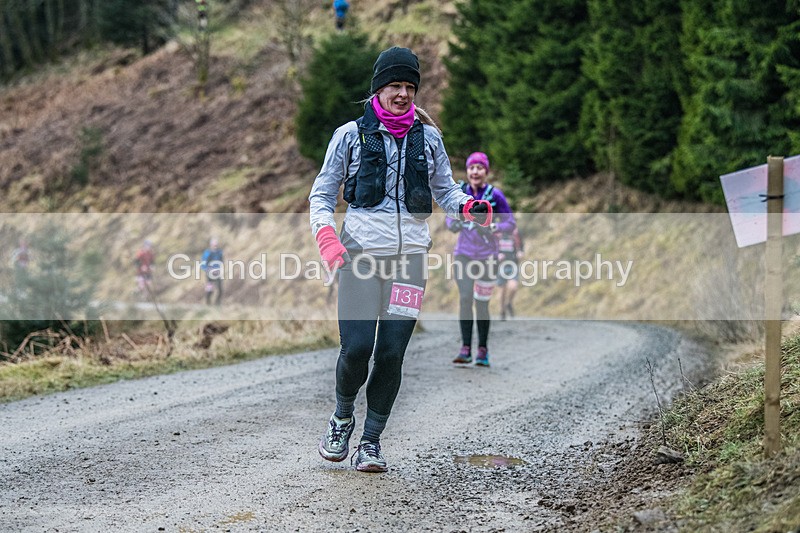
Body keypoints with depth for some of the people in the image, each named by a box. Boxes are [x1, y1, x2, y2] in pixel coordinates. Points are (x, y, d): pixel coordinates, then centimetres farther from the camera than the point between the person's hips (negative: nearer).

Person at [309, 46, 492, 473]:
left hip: (410, 254, 2)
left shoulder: (428, 137, 12)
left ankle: (371, 441, 11)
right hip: (361, 252, -2)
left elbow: (445, 189, 20)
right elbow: (322, 193, 8)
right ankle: (342, 417, 16)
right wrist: (326, 236, -11)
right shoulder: (351, 134, 5)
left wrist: (467, 207, -3)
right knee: (356, 348, -13)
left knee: (391, 353, -3)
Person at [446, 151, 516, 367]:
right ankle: (465, 349, -10)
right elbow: (450, 218, 12)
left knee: (482, 303, 2)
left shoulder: (494, 195, -7)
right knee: (465, 298, -12)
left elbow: (511, 223, -4)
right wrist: (453, 225, -11)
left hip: (487, 256, -2)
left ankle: (483, 351, 15)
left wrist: (492, 228, -22)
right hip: (463, 254, 2)